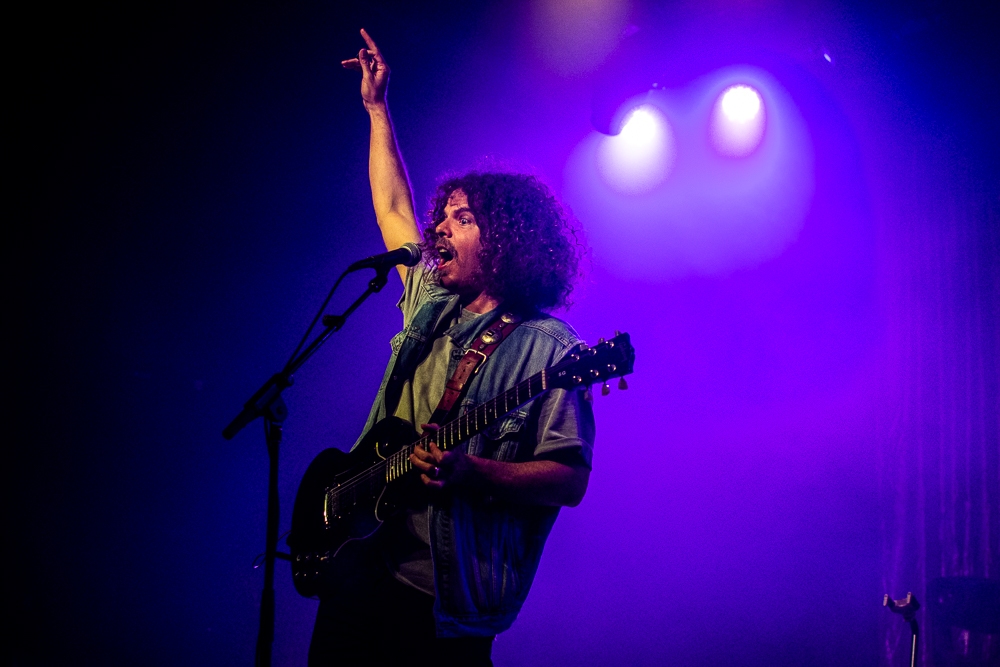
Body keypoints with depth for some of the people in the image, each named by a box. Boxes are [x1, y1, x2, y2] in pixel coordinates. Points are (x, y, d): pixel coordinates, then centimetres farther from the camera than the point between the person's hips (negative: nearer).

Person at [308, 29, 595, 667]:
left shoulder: (546, 349, -12)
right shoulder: (431, 302, 10)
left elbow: (570, 481, -16)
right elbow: (393, 208, 21)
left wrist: (472, 472, -30)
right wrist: (377, 107, 23)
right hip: (360, 561, 7)